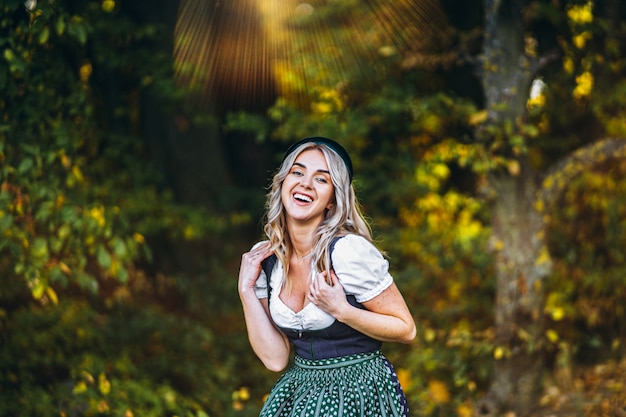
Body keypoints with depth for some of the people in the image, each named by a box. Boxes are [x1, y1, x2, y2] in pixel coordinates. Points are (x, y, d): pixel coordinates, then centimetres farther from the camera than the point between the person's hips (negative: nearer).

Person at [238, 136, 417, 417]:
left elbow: (406, 330, -11)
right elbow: (275, 359, -3)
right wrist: (246, 290, -8)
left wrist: (341, 310, -23)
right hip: (299, 390, 5)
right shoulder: (266, 259, -1)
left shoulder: (349, 251, -17)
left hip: (359, 392, -5)